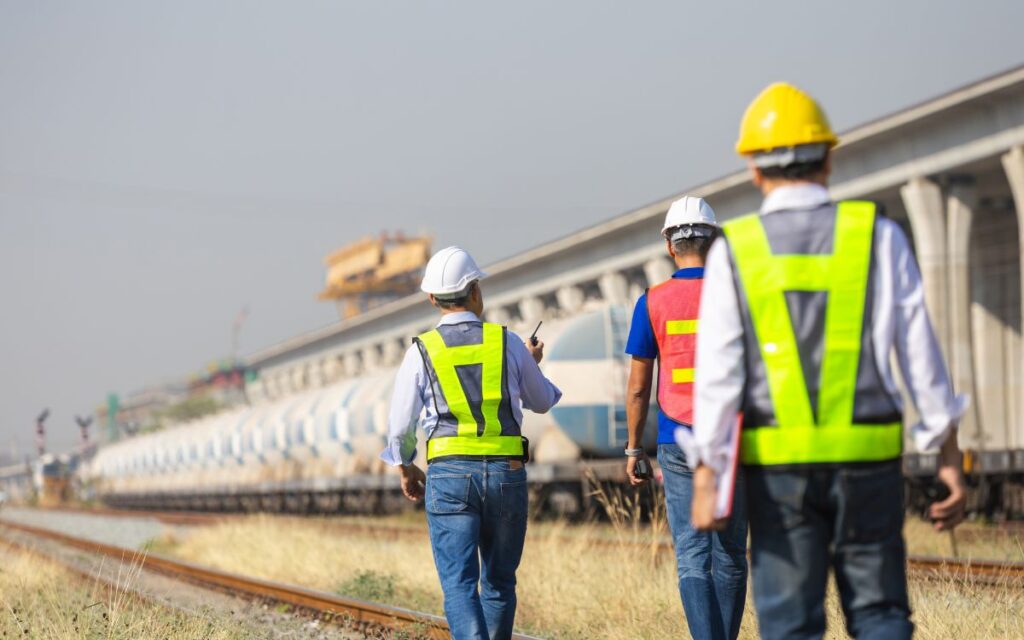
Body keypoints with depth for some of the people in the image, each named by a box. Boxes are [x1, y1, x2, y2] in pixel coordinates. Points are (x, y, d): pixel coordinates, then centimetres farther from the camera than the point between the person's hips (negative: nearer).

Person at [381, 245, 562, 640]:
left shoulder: (422, 351, 0)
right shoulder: (507, 342, 3)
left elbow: (400, 426, 4)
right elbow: (542, 402, 18)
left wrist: (405, 468, 22)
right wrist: (533, 366, 38)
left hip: (449, 473, -1)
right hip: (507, 471, 2)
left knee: (459, 583, -4)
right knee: (499, 581, 14)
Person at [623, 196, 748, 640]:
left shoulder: (652, 303, -2)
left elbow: (638, 387, 0)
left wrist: (634, 448, 11)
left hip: (679, 443, -1)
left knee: (692, 556, -1)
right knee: (730, 554, 12)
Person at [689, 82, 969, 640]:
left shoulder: (733, 250, 0)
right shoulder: (878, 235, 1)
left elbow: (717, 371, -5)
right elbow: (918, 351, -1)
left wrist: (706, 475, -4)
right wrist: (949, 457, 3)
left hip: (778, 464, 0)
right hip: (868, 459, 0)